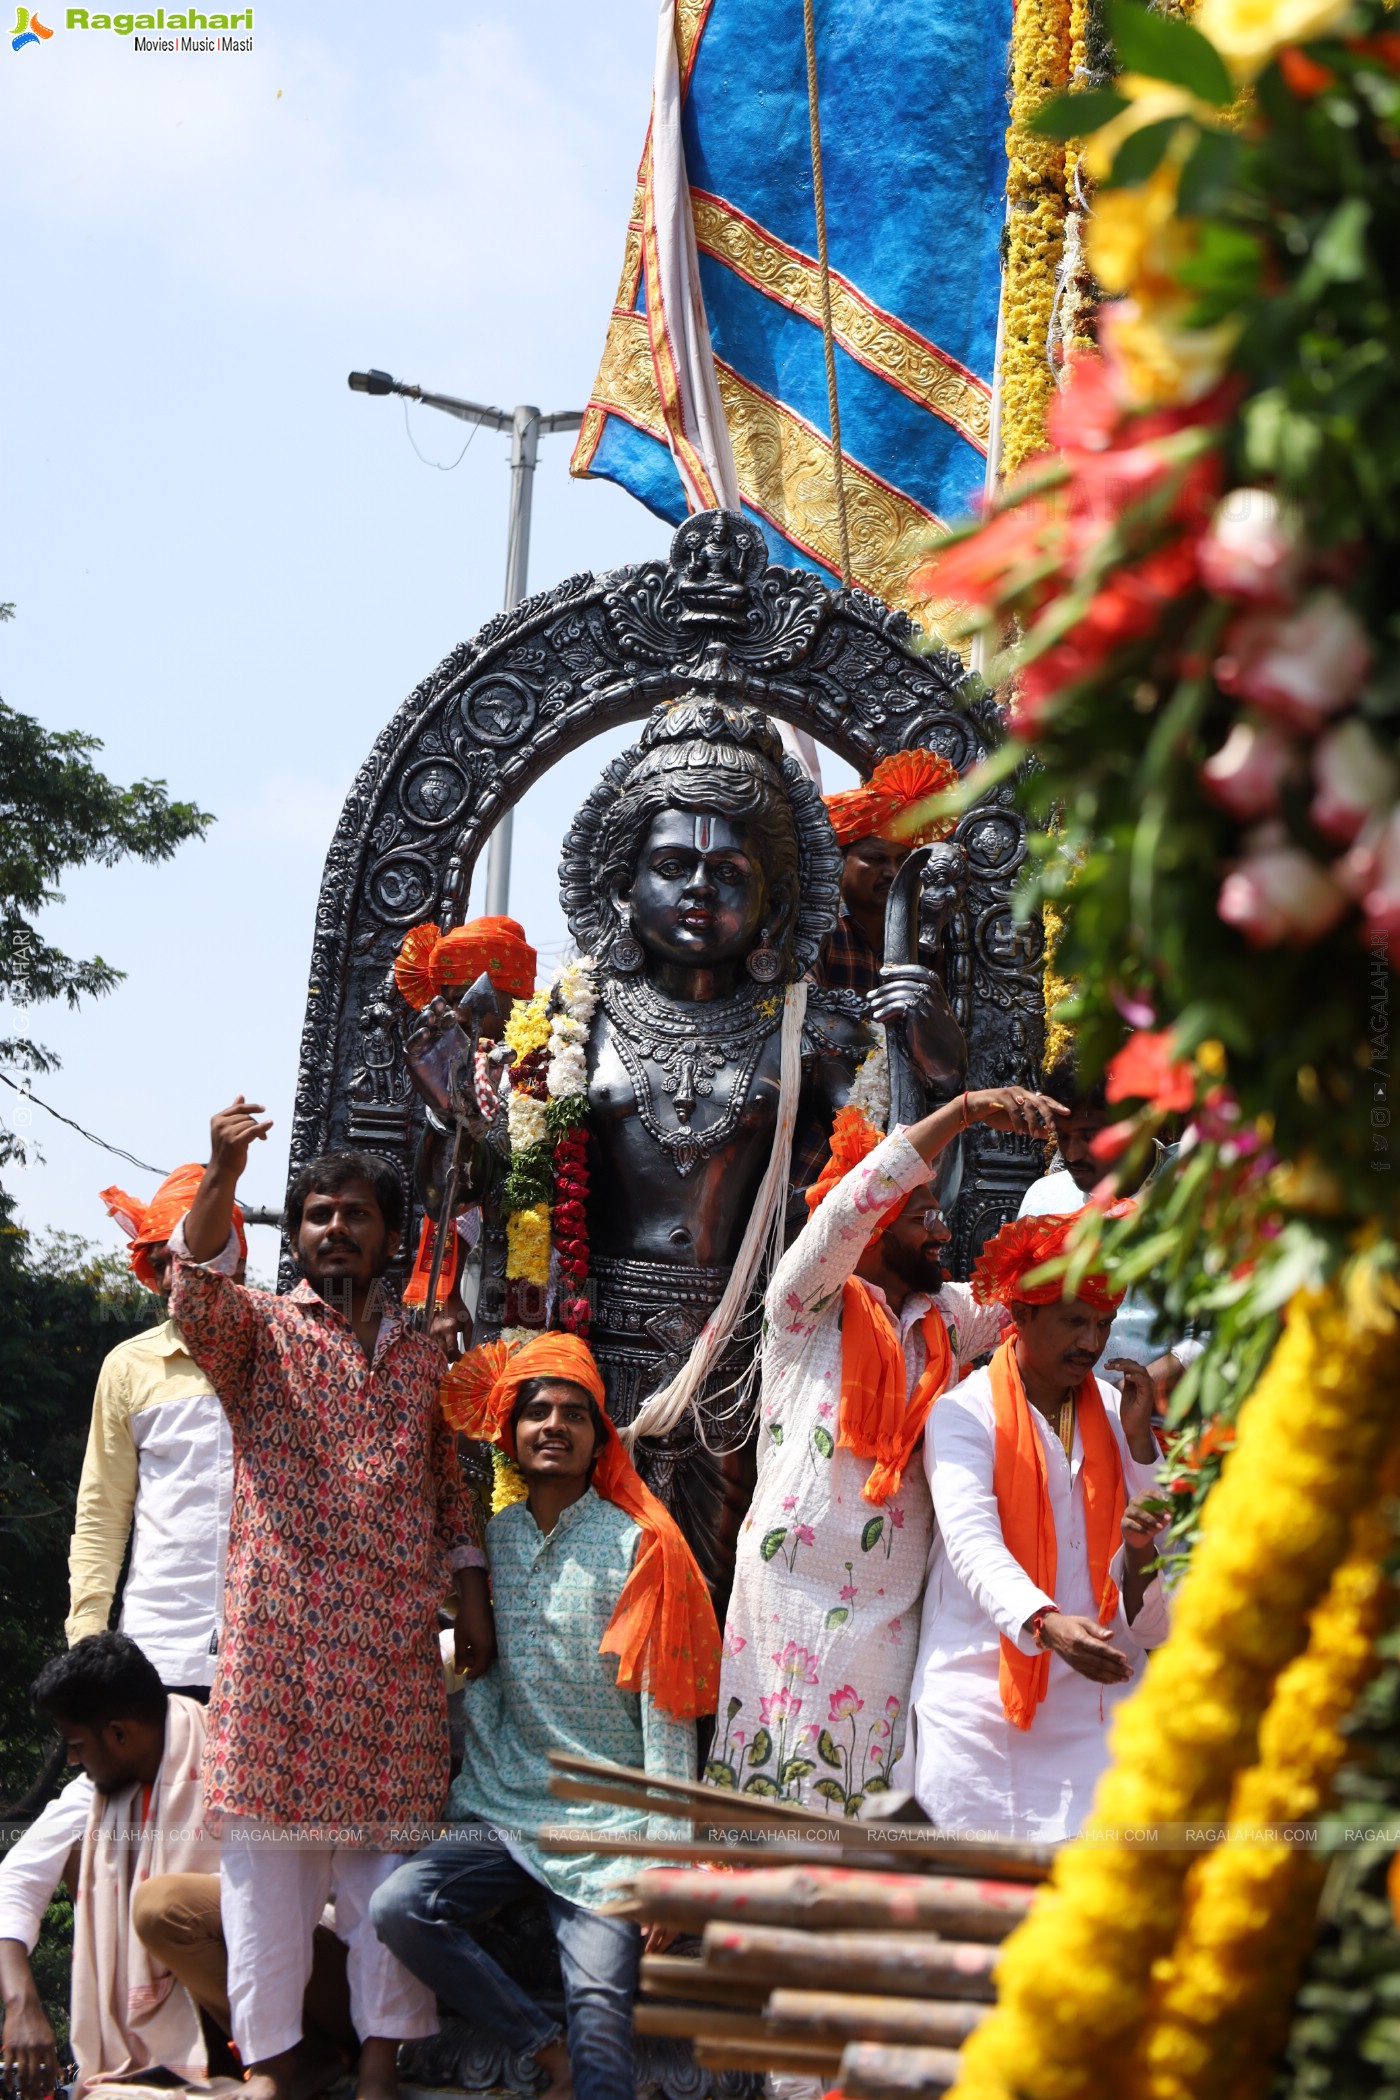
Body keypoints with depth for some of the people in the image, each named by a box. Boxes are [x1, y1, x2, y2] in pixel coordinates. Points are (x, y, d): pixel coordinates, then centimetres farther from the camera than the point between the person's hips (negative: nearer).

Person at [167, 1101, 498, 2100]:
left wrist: (474, 1603, 11)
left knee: (389, 1838, 2)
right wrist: (222, 1175, -31)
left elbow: (450, 1491, 22)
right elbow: (196, 1293, -15)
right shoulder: (261, 1328, 7)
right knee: (272, 1835, -4)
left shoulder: (423, 1359, 19)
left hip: (395, 1643, 3)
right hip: (279, 1632, -3)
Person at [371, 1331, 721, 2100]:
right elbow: (472, 1678, 15)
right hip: (503, 1811, 4)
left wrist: (666, 1858, -11)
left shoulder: (635, 1545, -1)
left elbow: (666, 1709, -5)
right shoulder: (488, 1540, 10)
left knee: (599, 1994, -23)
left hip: (608, 1824, -4)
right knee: (398, 1906, -20)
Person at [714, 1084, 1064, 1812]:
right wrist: (966, 1110, -20)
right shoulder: (808, 1305, 2)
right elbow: (850, 1203, -13)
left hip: (892, 1610, 5)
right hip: (797, 1588, -5)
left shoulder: (946, 1318, 17)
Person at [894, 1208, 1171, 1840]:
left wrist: (1139, 1439, -2)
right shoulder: (965, 1413, -2)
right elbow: (972, 1542, -18)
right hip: (982, 1687, -3)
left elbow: (1157, 1547, 8)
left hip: (1097, 1687, 3)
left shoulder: (1113, 1411, 12)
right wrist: (1046, 1622, -35)